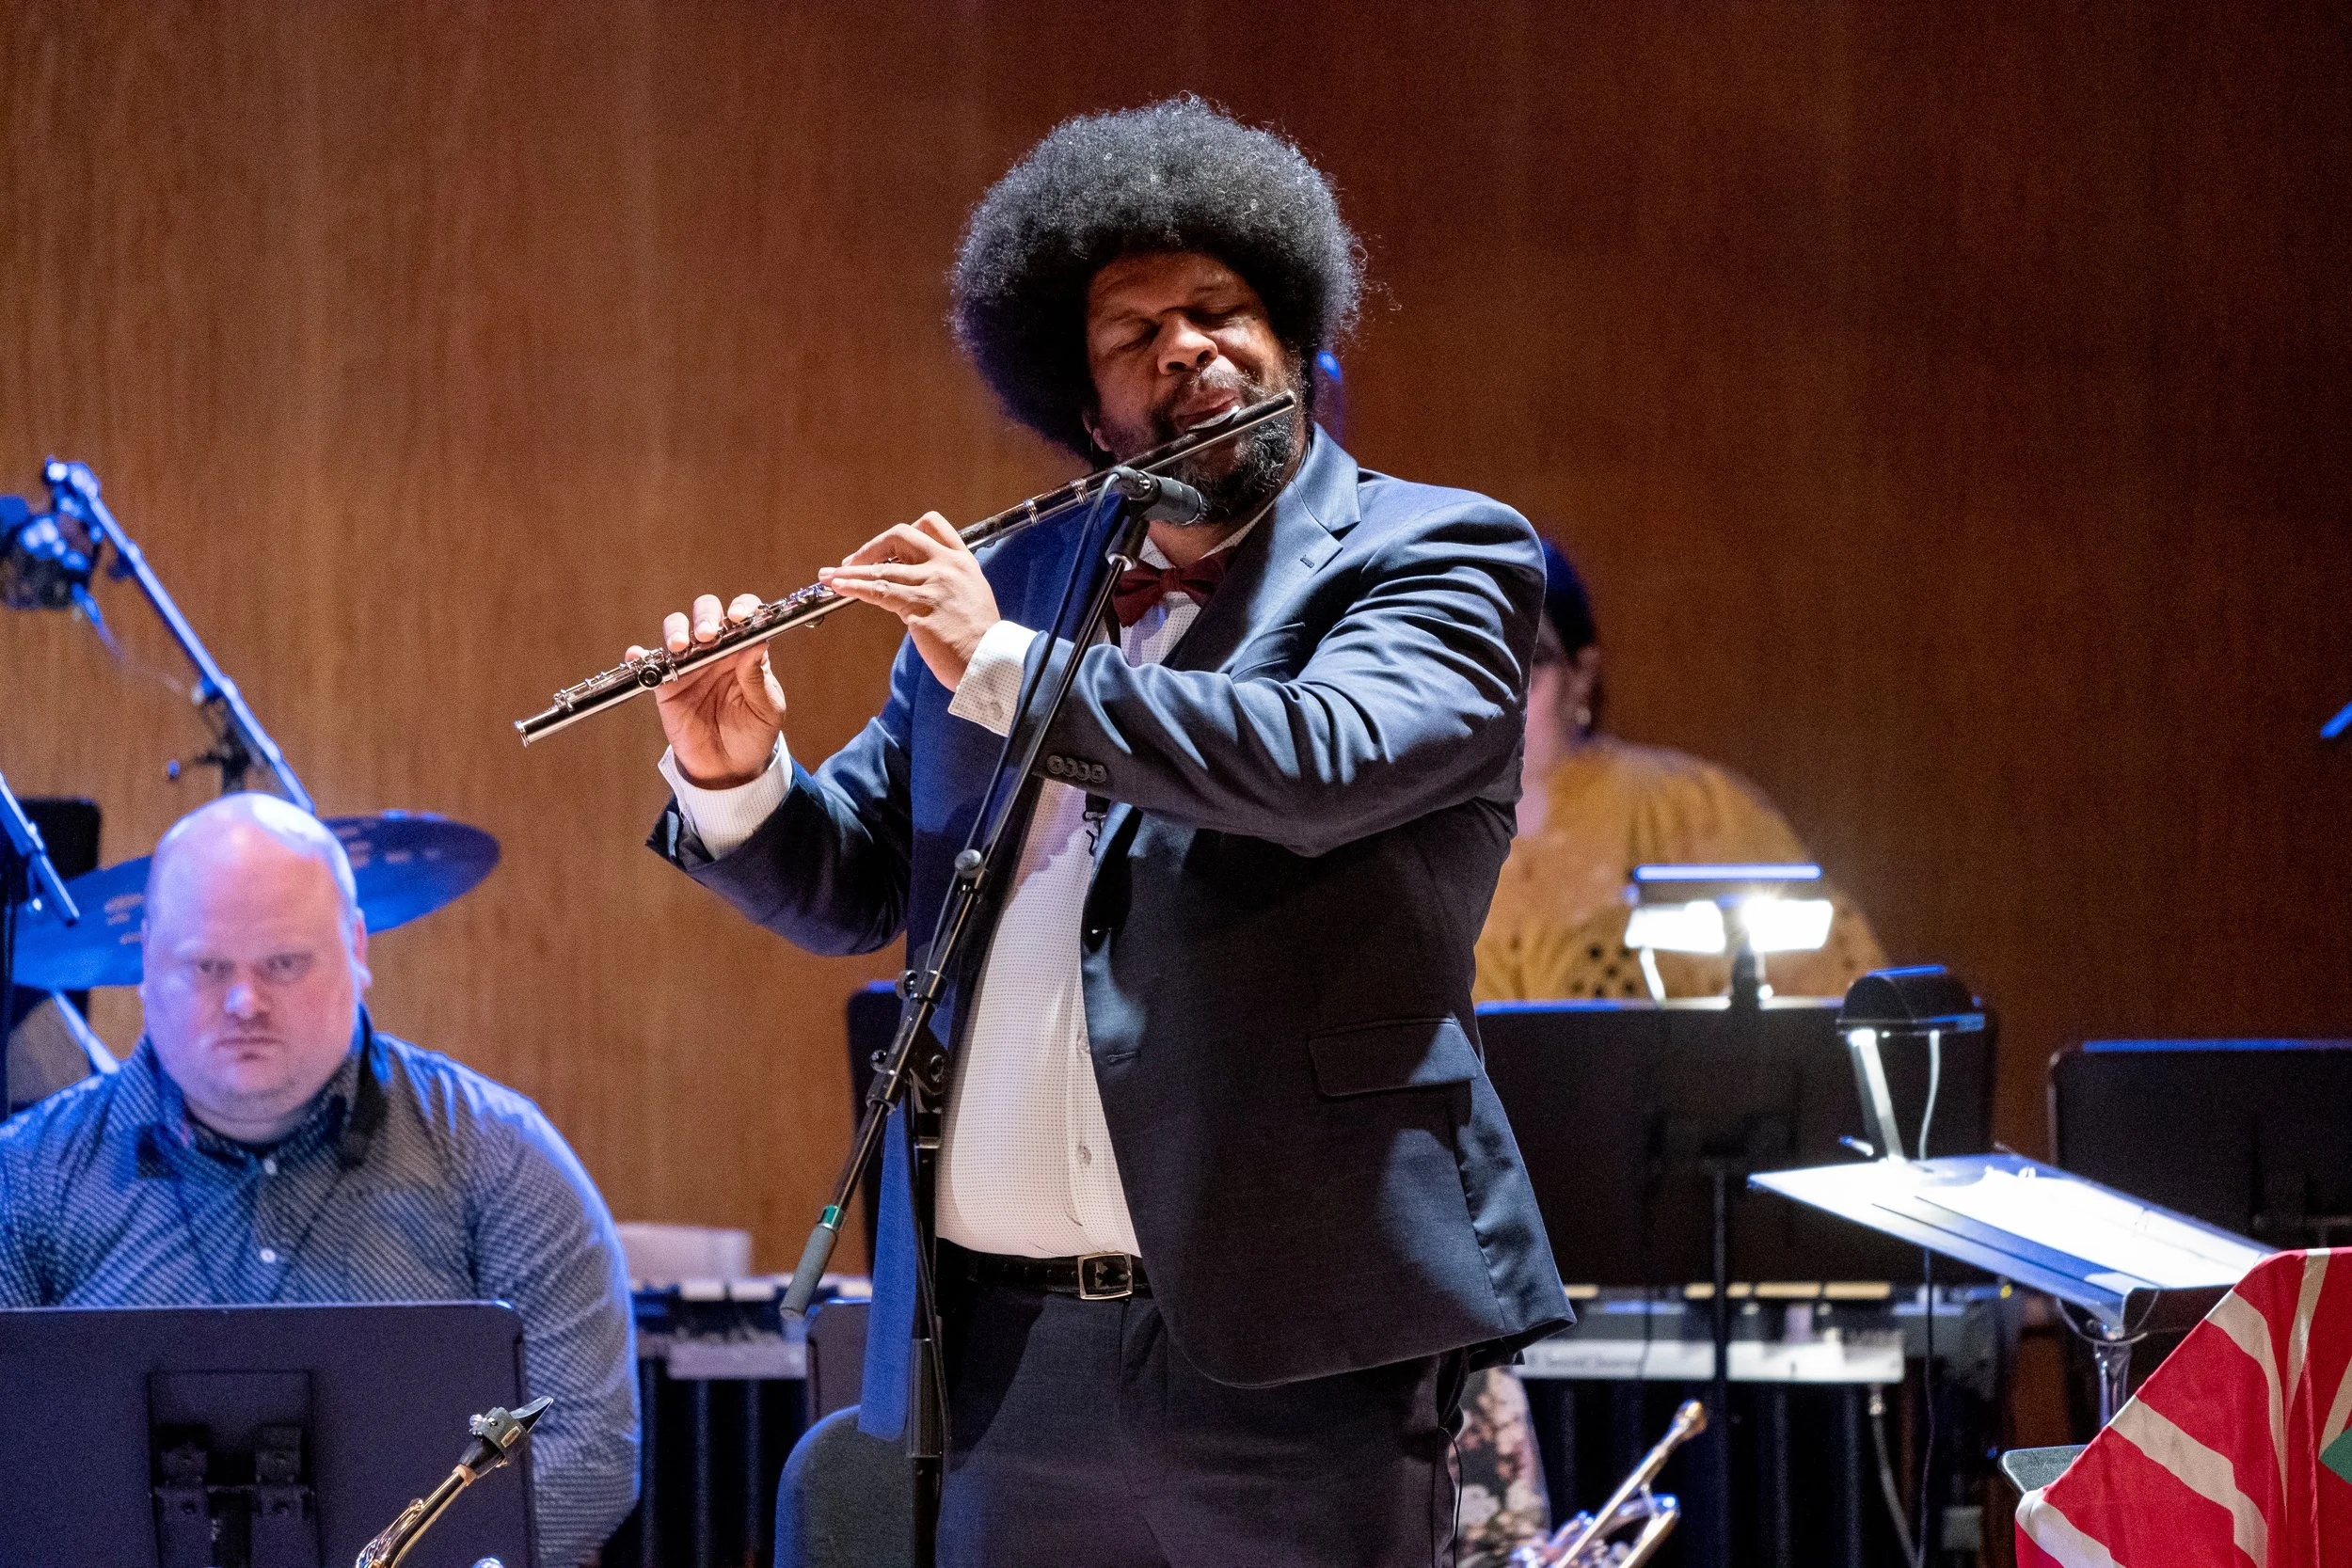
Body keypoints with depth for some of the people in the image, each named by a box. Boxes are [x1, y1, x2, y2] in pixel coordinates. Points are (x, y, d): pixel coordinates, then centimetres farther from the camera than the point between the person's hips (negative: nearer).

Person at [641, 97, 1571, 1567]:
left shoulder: (1439, 559, -1)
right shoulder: (1004, 584, 15)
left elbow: (1327, 759, -21)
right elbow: (850, 884, 19)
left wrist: (1005, 666, -17)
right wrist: (734, 780, -2)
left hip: (1290, 1341, -5)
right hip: (1007, 1331, 5)